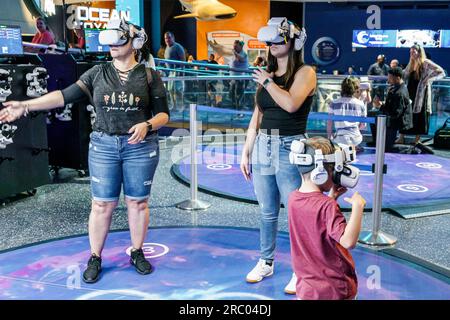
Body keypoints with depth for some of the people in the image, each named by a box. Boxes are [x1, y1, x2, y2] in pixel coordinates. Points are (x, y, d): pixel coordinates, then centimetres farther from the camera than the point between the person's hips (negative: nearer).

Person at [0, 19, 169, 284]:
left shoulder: (149, 76, -1)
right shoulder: (98, 74, 2)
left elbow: (163, 114, 0)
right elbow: (65, 96, -5)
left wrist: (147, 125, -21)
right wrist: (25, 106, -12)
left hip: (141, 148, -1)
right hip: (104, 146, 1)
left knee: (138, 202, 8)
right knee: (102, 204, 5)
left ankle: (137, 253, 26)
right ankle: (95, 258, 20)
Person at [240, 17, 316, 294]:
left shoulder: (305, 72, -5)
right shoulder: (267, 74, 13)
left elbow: (291, 104, -24)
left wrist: (267, 82, -10)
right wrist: (246, 152, 12)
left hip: (290, 148, -6)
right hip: (263, 147, 6)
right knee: (267, 212, 14)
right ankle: (266, 262, 28)